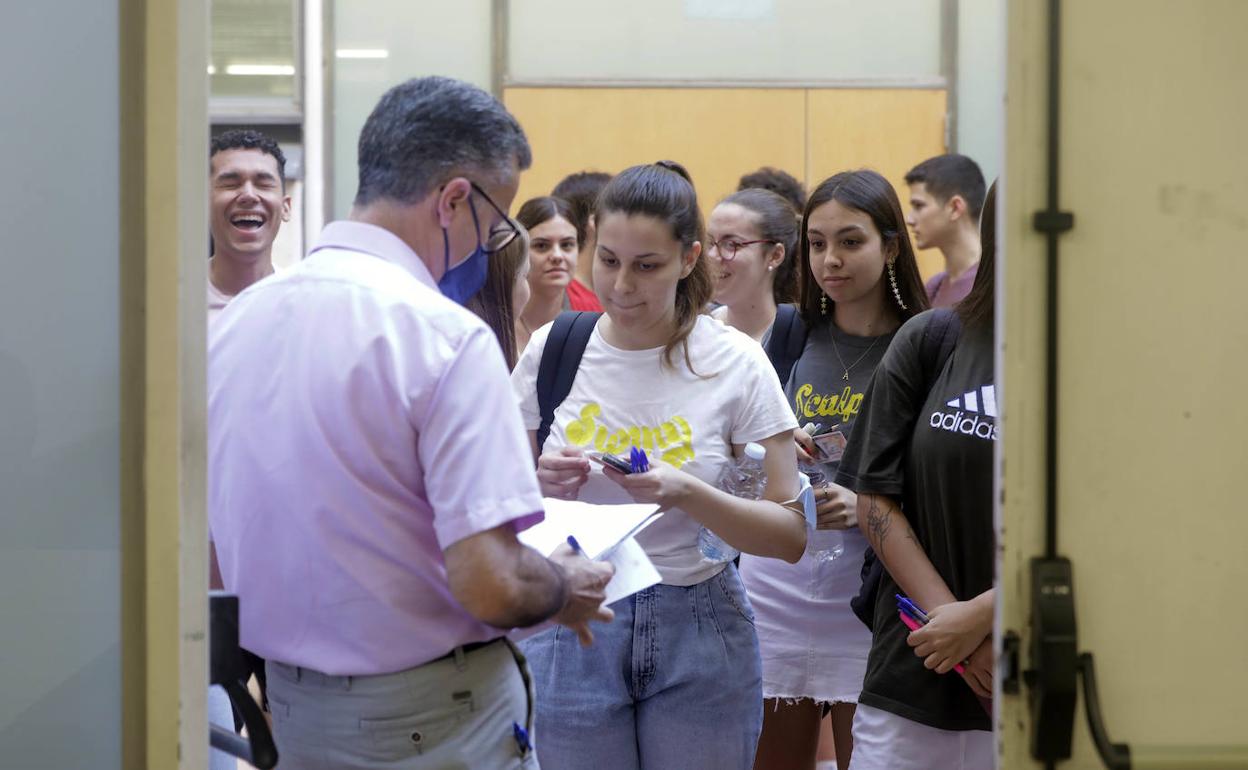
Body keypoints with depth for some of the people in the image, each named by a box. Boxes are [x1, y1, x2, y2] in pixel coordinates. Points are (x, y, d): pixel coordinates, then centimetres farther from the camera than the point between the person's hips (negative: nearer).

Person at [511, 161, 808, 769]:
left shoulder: (734, 361, -6)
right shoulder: (553, 349, -1)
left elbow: (791, 534, -7)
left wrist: (688, 495, -23)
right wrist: (539, 485, -13)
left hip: (697, 632, -1)